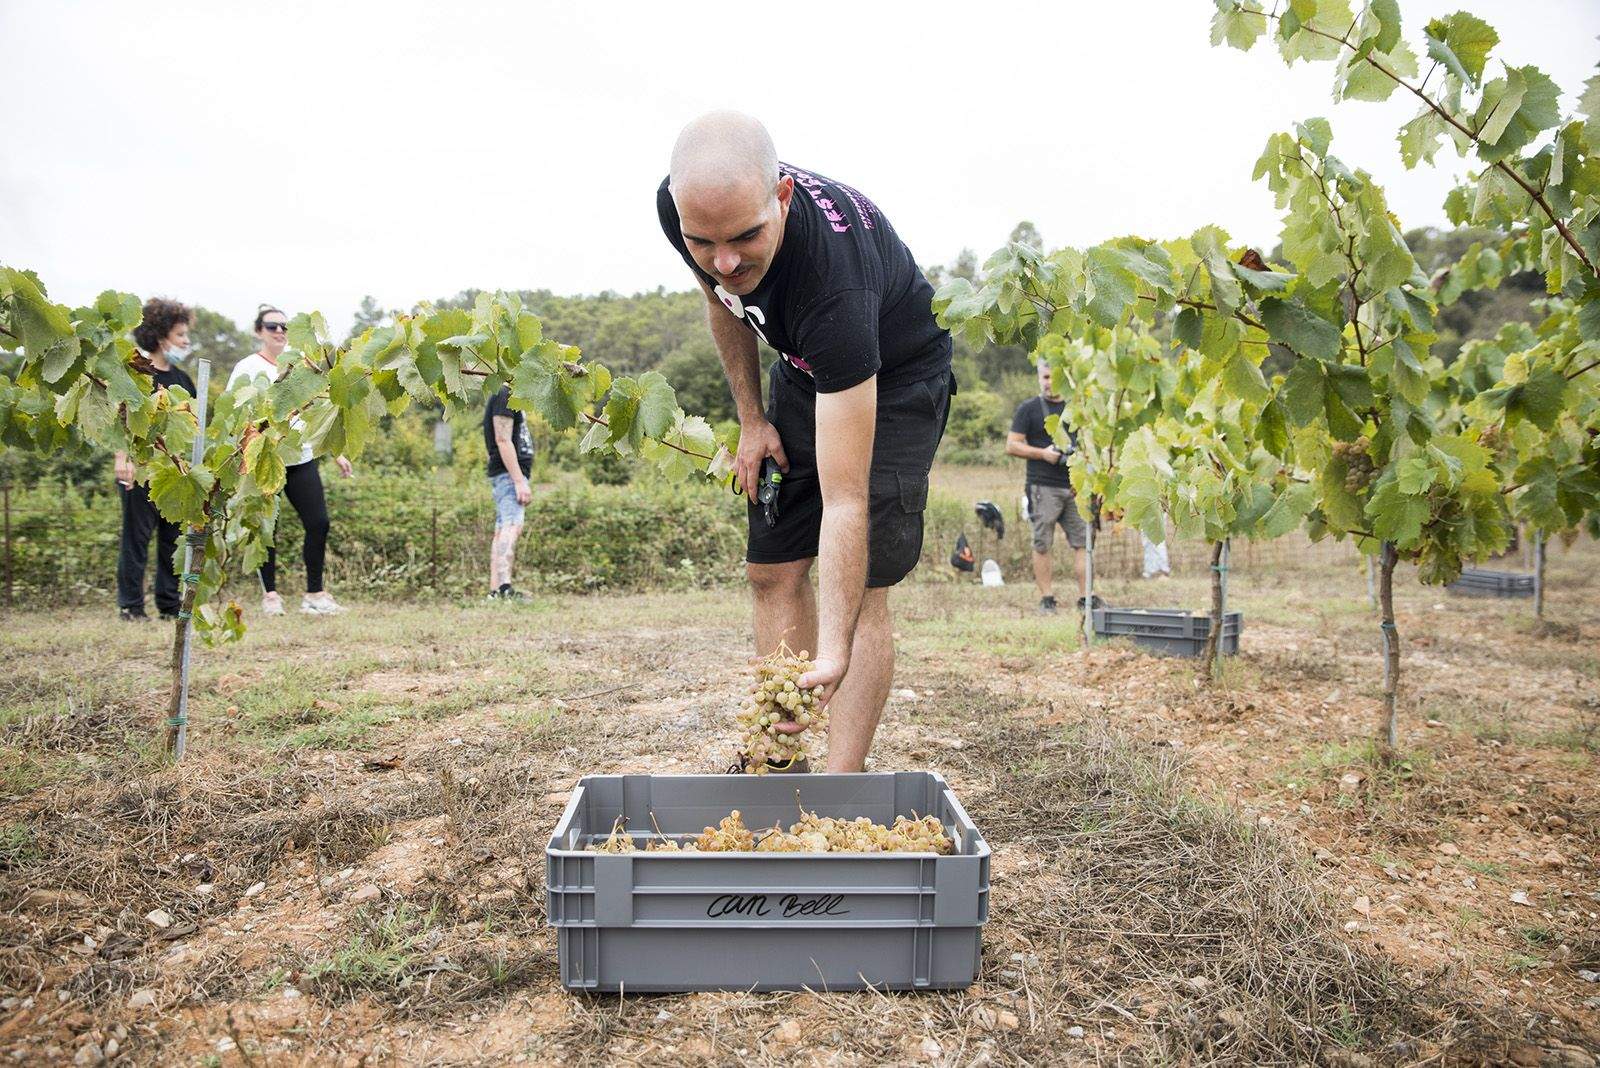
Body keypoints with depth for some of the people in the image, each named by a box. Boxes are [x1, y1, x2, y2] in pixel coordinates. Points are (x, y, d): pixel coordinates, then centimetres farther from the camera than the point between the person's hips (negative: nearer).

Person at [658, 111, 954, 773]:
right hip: (803, 370, 6)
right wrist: (751, 420, -1)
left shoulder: (834, 281, -43)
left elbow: (845, 501, -44)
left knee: (859, 586, -15)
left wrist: (834, 652, -50)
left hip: (896, 378, -6)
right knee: (772, 571, 2)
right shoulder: (678, 209, -25)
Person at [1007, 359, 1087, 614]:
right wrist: (1043, 453, -13)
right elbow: (1011, 446, -2)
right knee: (1042, 545, -1)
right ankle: (1046, 598, 6)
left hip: (1075, 487, 4)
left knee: (1082, 541, -1)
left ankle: (1085, 596, 3)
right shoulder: (1028, 409, 3)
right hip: (1043, 487, -4)